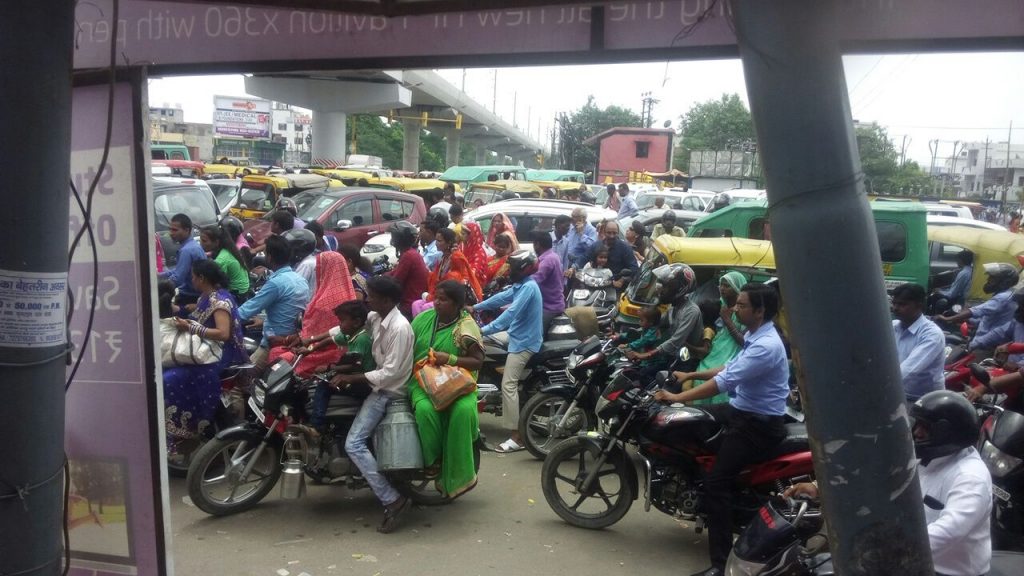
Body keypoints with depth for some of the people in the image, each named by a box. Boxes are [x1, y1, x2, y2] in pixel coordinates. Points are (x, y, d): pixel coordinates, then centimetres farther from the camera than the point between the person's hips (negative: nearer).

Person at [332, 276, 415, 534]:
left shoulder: (399, 328, -24)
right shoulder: (375, 317, 3)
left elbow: (390, 373, -26)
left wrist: (350, 378, -25)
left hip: (388, 391, -10)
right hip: (377, 384, 10)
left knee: (354, 444, -19)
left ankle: (393, 500, -19)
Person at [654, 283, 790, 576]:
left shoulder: (766, 346, -25)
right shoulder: (755, 336, 9)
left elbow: (724, 381, -29)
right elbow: (730, 369, 22)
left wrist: (677, 397, -24)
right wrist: (691, 375, 20)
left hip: (759, 423, -10)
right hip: (741, 410, 10)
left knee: (716, 482, -19)